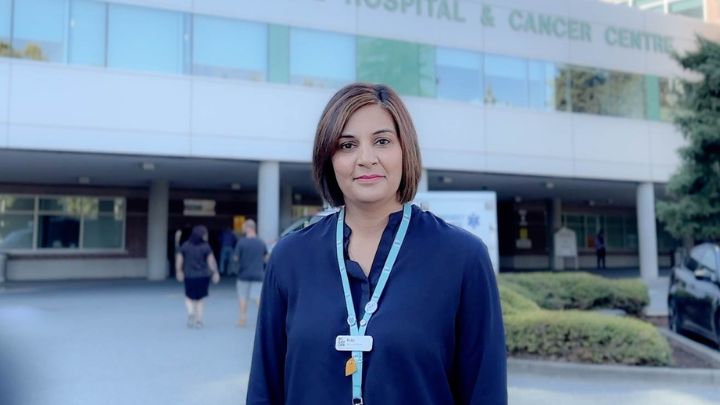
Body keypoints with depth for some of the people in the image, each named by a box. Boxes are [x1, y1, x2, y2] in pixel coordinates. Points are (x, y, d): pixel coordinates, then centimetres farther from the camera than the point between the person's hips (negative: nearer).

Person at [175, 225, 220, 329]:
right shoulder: (206, 247, -10)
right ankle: (199, 321, 12)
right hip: (203, 276, 0)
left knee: (189, 298, 17)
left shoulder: (185, 246, -3)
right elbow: (211, 261, -12)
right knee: (199, 299, 15)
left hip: (189, 276, 0)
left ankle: (191, 312, -11)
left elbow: (179, 259, 1)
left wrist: (179, 271, 15)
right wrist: (215, 272, 0)